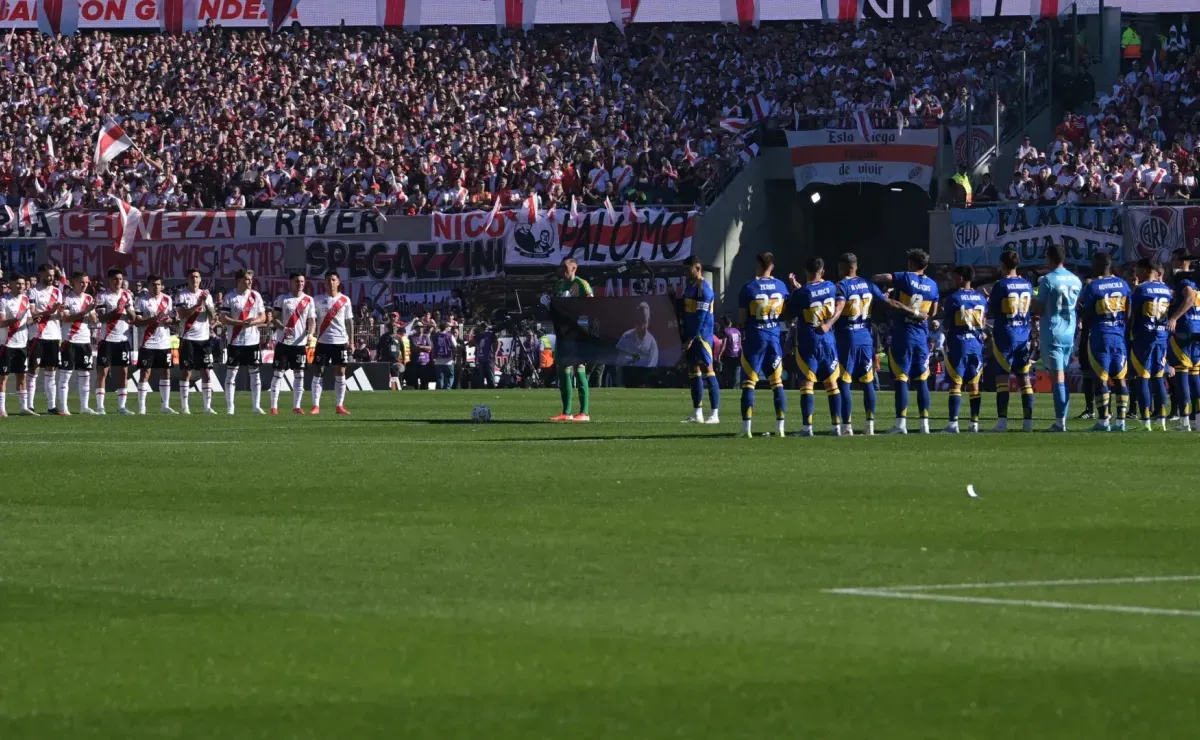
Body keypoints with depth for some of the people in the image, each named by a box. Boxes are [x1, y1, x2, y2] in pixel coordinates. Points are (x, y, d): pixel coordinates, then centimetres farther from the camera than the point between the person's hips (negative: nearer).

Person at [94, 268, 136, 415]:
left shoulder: (127, 295, 10)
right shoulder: (103, 296, -4)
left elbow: (133, 318, 9)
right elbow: (101, 318, -12)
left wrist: (128, 309, -11)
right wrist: (116, 310, -23)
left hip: (123, 338, 5)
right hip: (107, 338, -5)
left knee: (123, 372, 4)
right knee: (103, 371, -2)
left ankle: (121, 406, 8)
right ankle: (100, 406, 0)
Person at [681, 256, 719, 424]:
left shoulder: (704, 288, -13)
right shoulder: (690, 286, 15)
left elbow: (701, 316, -18)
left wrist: (691, 339, -17)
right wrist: (685, 337, 15)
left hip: (701, 335, -9)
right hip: (691, 335, 9)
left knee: (707, 370, -9)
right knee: (693, 371, 9)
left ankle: (715, 414, -10)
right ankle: (697, 414, 12)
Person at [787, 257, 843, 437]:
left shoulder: (801, 293, -14)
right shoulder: (831, 287, 0)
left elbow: (790, 312, -3)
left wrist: (794, 289, 2)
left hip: (807, 343, -4)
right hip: (828, 341, 4)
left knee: (807, 383, -2)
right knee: (831, 383, 10)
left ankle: (807, 426, -9)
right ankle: (837, 426, 8)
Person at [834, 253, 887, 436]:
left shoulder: (841, 286, -8)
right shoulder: (868, 285, 8)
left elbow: (839, 309, -24)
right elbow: (887, 303, 8)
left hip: (846, 340, -5)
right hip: (866, 338, 5)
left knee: (844, 383, -2)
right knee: (867, 383, 10)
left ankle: (847, 426, -6)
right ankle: (870, 425, 9)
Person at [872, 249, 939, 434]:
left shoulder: (905, 278, -7)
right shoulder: (932, 286, 6)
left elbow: (876, 279, -13)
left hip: (902, 335, -4)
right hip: (922, 336, 4)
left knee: (901, 380, -4)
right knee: (921, 381, 8)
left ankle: (901, 423, -9)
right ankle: (925, 423, 7)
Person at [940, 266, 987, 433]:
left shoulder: (953, 298, -8)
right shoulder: (981, 298, 7)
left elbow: (946, 324, -7)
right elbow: (984, 324, 11)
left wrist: (944, 315, 12)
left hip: (958, 344, -4)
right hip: (976, 343, 4)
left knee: (956, 382, -5)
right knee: (974, 383, 8)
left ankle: (954, 422, -12)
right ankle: (975, 422, 7)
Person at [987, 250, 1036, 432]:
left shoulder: (1000, 285, -9)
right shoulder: (1027, 285, 6)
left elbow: (991, 313, -7)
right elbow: (1031, 310, 13)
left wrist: (989, 302, 12)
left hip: (1004, 336, -4)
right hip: (1023, 335, 4)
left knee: (1002, 378, -3)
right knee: (1025, 379, 7)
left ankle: (1002, 420, -9)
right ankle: (1028, 420, 4)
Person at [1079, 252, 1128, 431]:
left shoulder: (1092, 287, -9)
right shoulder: (1123, 285, 6)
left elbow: (1087, 316, -7)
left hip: (1100, 336, -4)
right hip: (1120, 334, 4)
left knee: (1101, 378, -1)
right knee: (1120, 379, 8)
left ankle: (1104, 420, -4)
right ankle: (1121, 420, 5)